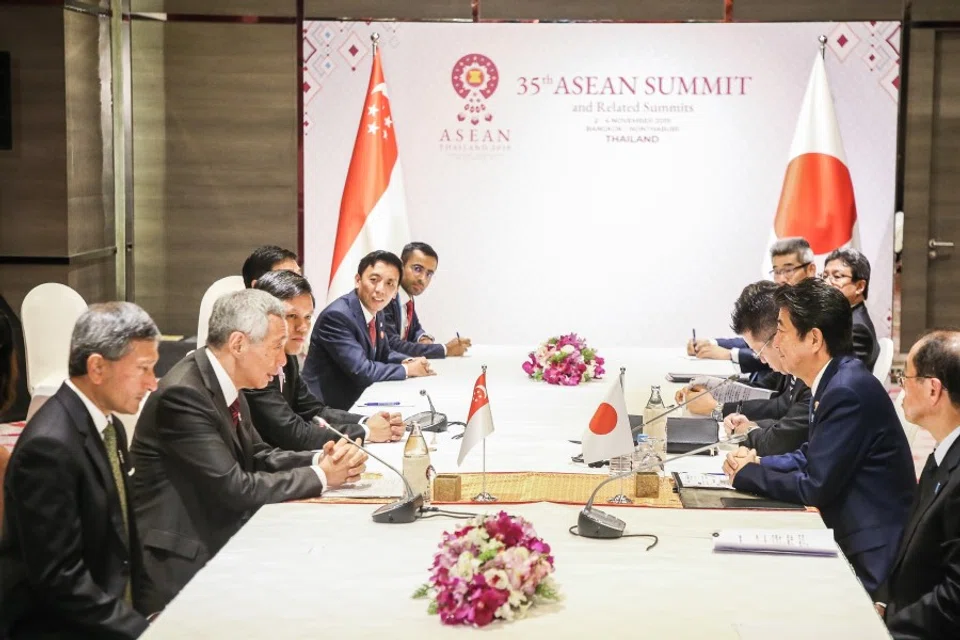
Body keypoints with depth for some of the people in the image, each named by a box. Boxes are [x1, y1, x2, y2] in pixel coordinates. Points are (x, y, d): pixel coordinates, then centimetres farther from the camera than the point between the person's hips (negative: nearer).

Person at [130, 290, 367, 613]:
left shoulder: (225, 382, 4)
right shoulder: (183, 393, -22)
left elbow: (258, 456, 13)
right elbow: (235, 488, -23)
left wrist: (322, 459, -5)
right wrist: (320, 476, -12)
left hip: (215, 539, 8)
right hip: (179, 565, -8)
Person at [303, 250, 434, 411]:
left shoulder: (376, 311, 5)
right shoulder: (336, 316, -22)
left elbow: (383, 354, 18)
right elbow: (361, 371, -25)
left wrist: (408, 361, -4)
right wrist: (407, 369, -13)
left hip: (357, 398, 9)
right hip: (327, 407, -9)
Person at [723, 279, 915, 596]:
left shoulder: (849, 392, -21)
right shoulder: (835, 381, 8)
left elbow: (815, 487, -20)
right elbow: (811, 457, 18)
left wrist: (747, 475, -7)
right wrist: (758, 463, 1)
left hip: (871, 558, -8)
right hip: (851, 539, 8)